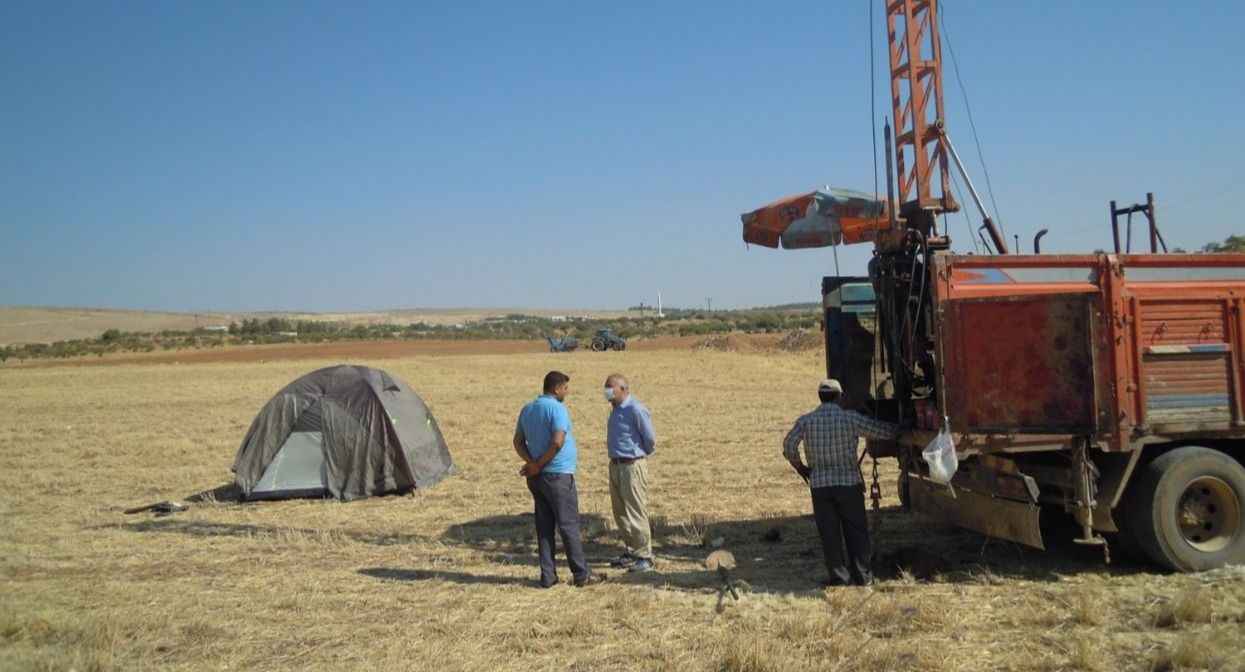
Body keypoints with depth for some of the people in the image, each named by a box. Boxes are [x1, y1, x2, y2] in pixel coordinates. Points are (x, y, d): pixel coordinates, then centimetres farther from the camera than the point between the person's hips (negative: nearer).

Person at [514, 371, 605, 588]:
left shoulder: (527, 409, 12)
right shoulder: (557, 409, -13)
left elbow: (518, 442, 10)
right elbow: (558, 442, -23)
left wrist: (532, 463, -4)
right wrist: (538, 465, -13)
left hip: (536, 478, 7)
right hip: (558, 475, -7)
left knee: (544, 526, 10)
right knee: (569, 525, 0)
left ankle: (548, 576, 12)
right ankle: (581, 574, 7)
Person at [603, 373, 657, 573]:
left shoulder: (635, 410, -18)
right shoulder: (616, 409, 10)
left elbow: (650, 440, -14)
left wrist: (642, 454, 2)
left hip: (632, 466, -9)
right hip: (615, 465, 9)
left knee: (636, 513, -3)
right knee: (621, 512, 15)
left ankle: (645, 556, 6)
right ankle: (631, 551, 27)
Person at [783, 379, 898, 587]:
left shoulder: (806, 421, -2)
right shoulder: (850, 418, -5)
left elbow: (789, 445, -5)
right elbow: (883, 431, -1)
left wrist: (799, 466, 11)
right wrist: (899, 429, 19)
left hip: (819, 484, 1)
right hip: (849, 482, -1)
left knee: (829, 533, 7)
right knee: (856, 531, 10)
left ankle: (839, 576, 9)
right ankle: (862, 575, 14)